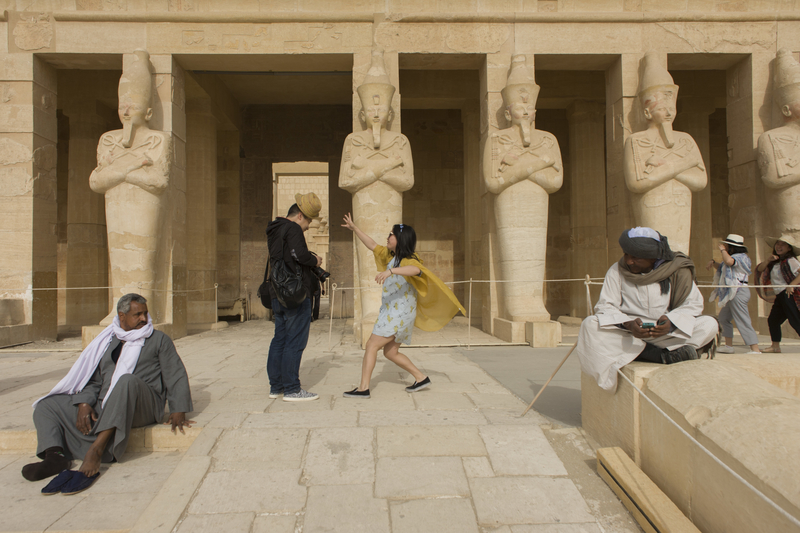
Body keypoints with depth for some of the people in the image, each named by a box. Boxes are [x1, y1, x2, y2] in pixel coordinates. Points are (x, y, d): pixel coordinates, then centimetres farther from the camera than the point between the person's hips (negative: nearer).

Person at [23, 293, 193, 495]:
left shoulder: (158, 340, 11)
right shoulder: (107, 341, 20)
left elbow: (176, 376, 4)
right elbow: (94, 379, 13)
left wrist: (178, 411, -8)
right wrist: (85, 403, -8)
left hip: (142, 406, -5)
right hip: (103, 407, 5)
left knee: (127, 380, -36)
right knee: (45, 406, -3)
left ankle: (95, 452, -40)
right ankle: (54, 456, -29)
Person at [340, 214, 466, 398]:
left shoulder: (409, 260, -16)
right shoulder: (391, 256, 12)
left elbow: (416, 270, -40)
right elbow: (372, 246, 21)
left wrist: (391, 271, -54)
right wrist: (354, 228, 20)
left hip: (399, 313, -10)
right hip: (391, 312, 10)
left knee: (372, 345, -11)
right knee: (390, 352, 14)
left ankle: (363, 388, -9)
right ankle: (421, 378, 19)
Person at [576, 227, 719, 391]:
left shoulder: (676, 270, -2)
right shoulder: (617, 271, -3)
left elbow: (693, 303, -4)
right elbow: (605, 306, -8)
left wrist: (671, 322, -25)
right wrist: (628, 324, -29)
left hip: (665, 334, 1)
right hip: (626, 334, 0)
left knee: (710, 325, -21)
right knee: (590, 325, -30)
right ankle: (663, 355, -31)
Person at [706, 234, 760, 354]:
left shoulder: (740, 257, -12)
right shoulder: (735, 257, 20)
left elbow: (728, 261, -33)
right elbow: (721, 266, 30)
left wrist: (722, 250, -15)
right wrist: (713, 262, 9)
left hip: (738, 292, -11)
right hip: (732, 294, 11)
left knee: (743, 322, -14)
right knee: (723, 318, 16)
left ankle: (755, 349, -15)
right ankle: (729, 346, 22)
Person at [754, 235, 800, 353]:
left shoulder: (790, 260, -7)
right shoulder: (775, 262, 17)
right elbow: (759, 269, 14)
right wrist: (767, 260, -2)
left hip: (789, 294, -9)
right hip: (780, 296, 9)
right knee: (773, 320, 11)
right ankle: (775, 347, 18)